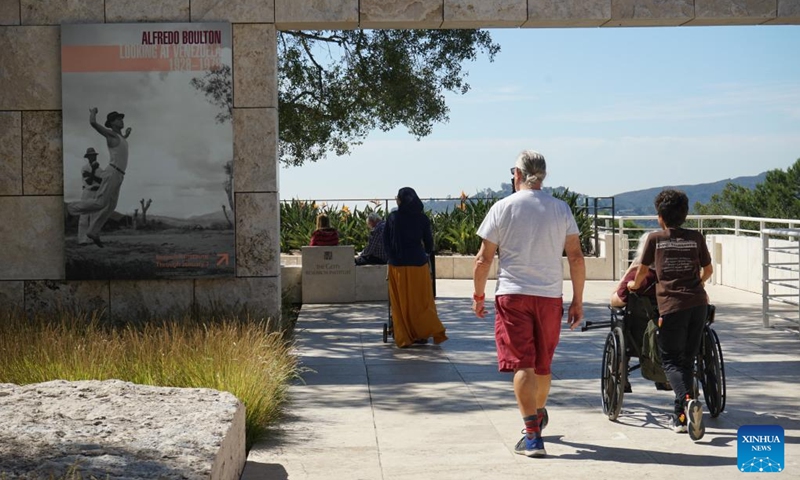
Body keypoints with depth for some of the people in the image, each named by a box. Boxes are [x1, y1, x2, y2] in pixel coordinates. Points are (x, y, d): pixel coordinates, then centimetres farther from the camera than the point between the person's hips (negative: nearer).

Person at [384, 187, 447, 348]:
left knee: (401, 303, 7)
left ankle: (404, 338, 9)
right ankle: (422, 334, 11)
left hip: (397, 265, 0)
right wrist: (426, 254, 26)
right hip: (418, 263, 0)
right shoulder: (422, 218, -1)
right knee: (421, 301, 11)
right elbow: (429, 243, 5)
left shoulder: (393, 217, -3)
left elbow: (386, 241, 2)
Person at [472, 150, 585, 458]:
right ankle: (539, 414, 41)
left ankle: (533, 436, -9)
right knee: (542, 364, 19)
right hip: (550, 295, 3)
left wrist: (478, 296, 9)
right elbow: (576, 257, 2)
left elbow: (483, 259, -3)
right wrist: (577, 301, 8)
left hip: (512, 294, -3)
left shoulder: (503, 208, -2)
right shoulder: (561, 209, 5)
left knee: (522, 364, -3)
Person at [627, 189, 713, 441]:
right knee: (687, 359, 13)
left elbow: (642, 270, 14)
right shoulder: (696, 238, 10)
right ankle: (681, 416, 16)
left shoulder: (655, 238, 3)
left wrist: (634, 285, 35)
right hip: (698, 303, 3)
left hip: (672, 305, -3)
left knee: (670, 359, 4)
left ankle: (688, 400, -22)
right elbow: (708, 269, 20)